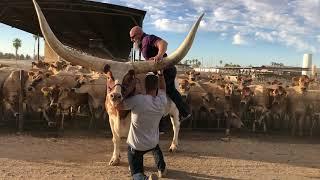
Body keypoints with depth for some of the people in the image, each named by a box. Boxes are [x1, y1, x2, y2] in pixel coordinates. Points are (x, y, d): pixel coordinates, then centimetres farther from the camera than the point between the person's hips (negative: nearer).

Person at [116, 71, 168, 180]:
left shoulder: (137, 100, -27)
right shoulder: (162, 101, -12)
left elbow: (118, 106, -19)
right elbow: (163, 87, 9)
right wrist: (160, 73, 9)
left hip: (135, 145, -4)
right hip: (152, 143, 4)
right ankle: (162, 169, 37)